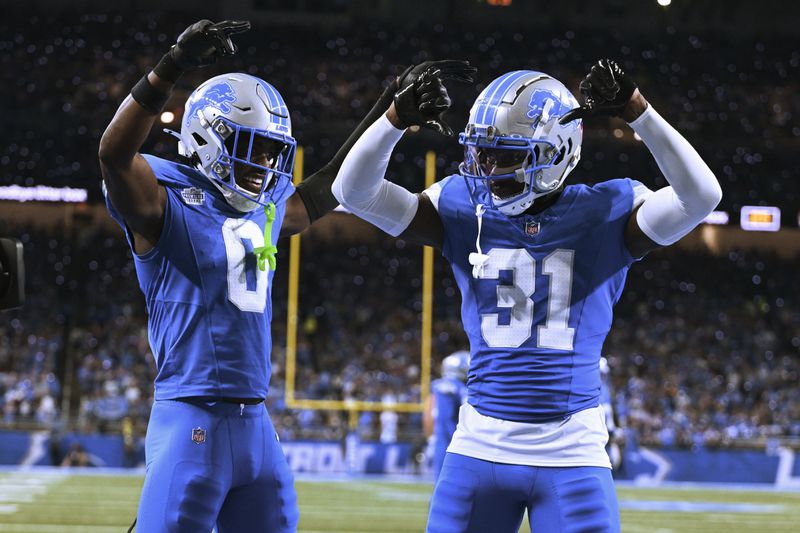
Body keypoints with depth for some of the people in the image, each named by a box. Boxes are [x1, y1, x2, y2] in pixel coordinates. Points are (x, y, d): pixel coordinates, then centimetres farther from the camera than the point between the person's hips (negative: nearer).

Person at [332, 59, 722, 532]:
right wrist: (398, 119, -19)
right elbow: (355, 190, -3)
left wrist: (639, 114, -27)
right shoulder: (464, 211, 3)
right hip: (479, 448, 2)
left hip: (573, 456, -2)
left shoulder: (605, 217, -3)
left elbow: (701, 196, -18)